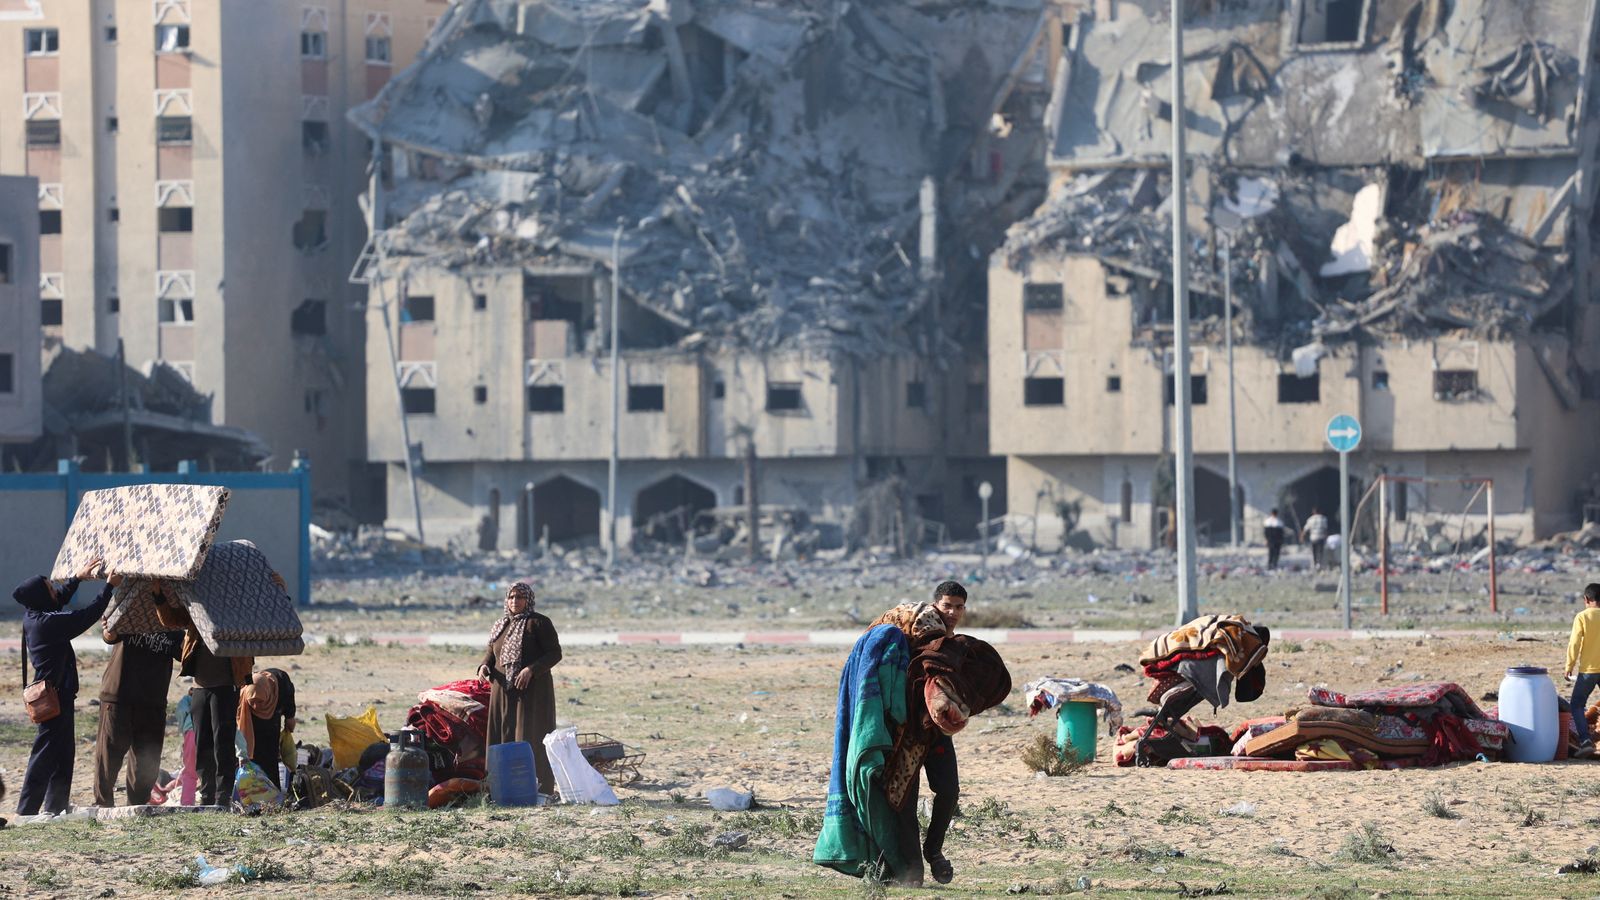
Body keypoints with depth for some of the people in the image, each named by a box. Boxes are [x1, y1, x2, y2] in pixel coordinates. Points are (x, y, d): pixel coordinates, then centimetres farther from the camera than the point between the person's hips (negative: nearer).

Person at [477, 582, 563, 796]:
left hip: (533, 691, -6)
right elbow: (491, 653, 19)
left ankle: (540, 790, -7)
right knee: (504, 739, 3)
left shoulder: (539, 623, -4)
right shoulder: (501, 625, 15)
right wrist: (484, 667, -4)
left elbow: (555, 653, -9)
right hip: (503, 691, 6)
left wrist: (531, 670, -22)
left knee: (531, 739, -8)